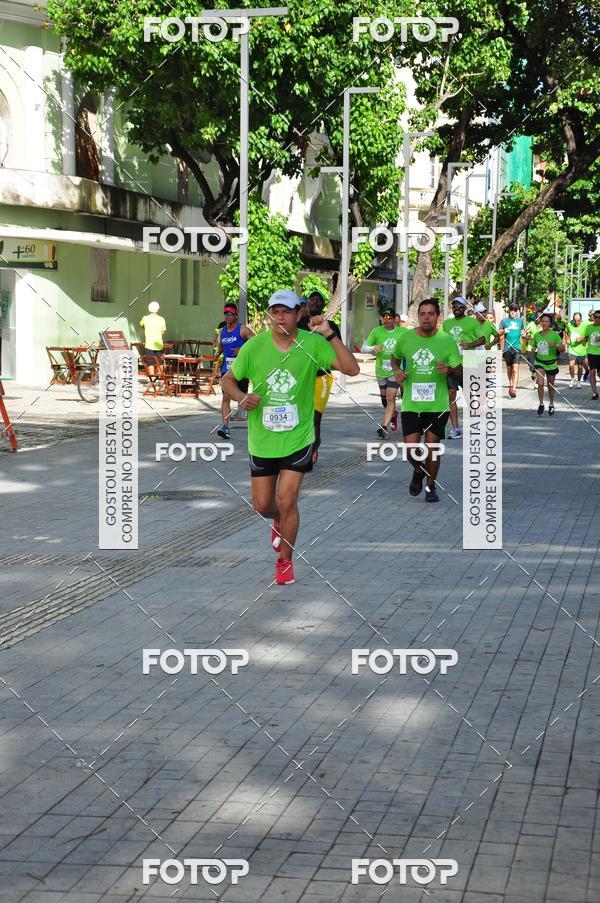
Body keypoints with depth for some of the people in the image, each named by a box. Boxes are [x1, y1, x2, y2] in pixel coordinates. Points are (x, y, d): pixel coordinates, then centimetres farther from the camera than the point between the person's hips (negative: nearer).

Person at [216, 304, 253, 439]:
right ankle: (225, 427, -13)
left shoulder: (243, 330, -5)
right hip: (227, 368, 4)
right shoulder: (222, 331, 13)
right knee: (225, 397, -8)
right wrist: (218, 353, 7)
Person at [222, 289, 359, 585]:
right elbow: (228, 379, 4)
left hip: (298, 438, -2)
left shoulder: (312, 344, -10)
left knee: (286, 501, -9)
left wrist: (330, 335, -28)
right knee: (262, 506, 11)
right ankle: (280, 520, 49)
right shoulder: (254, 347, -7)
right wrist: (241, 397, -17)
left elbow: (351, 369, -19)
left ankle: (285, 561, 14)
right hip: (262, 439, 2)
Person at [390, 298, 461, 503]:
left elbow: (460, 374, 0)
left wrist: (449, 370, -22)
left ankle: (431, 486, 26)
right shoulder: (406, 338, 0)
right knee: (411, 451, -5)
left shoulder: (447, 341, -5)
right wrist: (397, 371, -1)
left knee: (432, 448, 3)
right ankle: (418, 471, 30)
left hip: (437, 405, -1)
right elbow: (395, 358, 20)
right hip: (411, 404, 1)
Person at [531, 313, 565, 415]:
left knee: (551, 386, 11)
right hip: (539, 362, 1)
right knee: (540, 383, -16)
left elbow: (563, 349, -12)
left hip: (551, 363, -1)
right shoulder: (537, 335, 0)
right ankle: (541, 404, -1)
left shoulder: (554, 335, -10)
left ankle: (551, 405, 31)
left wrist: (555, 345, -29)